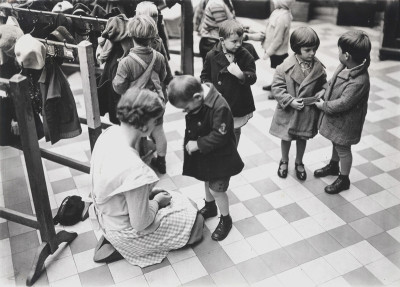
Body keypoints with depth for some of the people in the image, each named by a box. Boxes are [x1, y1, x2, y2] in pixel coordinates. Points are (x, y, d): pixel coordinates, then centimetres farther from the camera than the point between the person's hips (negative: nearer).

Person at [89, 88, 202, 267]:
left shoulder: (109, 133, -14)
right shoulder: (135, 170, -39)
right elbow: (140, 224, -26)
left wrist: (149, 192, 3)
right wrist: (156, 201, -8)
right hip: (124, 231, -8)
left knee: (179, 199, 23)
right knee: (196, 220, 9)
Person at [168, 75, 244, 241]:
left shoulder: (220, 107, -33)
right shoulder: (194, 102, -9)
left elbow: (219, 137, -29)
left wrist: (197, 144, -24)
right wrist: (188, 143, -4)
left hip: (219, 158, -7)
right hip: (203, 154, 7)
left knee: (216, 189, 4)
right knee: (207, 182, 25)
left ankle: (225, 219, 28)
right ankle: (210, 207, 52)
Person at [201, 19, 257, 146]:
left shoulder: (245, 56, -7)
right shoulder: (212, 56, -7)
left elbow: (253, 77, -10)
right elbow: (204, 77, 4)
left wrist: (241, 75, -30)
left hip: (239, 104, 1)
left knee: (235, 131, 19)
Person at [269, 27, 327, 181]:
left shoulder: (318, 67, -8)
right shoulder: (285, 66, -19)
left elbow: (323, 82, 9)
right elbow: (277, 87, -15)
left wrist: (323, 91, -12)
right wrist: (290, 101, -22)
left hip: (308, 111, 3)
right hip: (288, 111, -2)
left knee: (302, 138, 20)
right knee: (286, 138, 17)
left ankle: (299, 163, 44)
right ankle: (284, 161, 43)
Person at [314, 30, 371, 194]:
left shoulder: (359, 81, -35)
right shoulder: (346, 67, -8)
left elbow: (342, 103, -31)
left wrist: (323, 105, -19)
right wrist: (324, 96, -1)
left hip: (345, 121, -8)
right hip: (335, 116, 8)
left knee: (343, 149, 10)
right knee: (336, 143, 28)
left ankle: (344, 179, 31)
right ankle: (333, 166, 53)